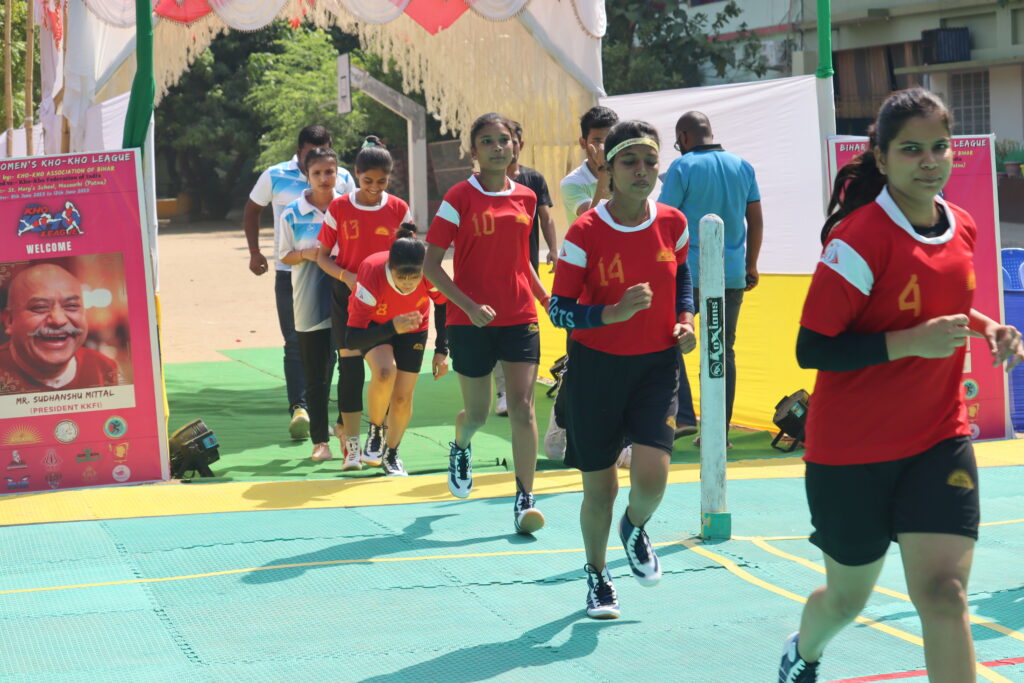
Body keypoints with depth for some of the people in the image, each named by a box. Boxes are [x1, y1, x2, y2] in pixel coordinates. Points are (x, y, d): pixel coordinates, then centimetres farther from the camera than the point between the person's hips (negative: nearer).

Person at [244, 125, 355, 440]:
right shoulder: (275, 176, -1)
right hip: (290, 272, -2)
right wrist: (254, 252, 7)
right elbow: (252, 210, 13)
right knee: (295, 343, -11)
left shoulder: (343, 179, 2)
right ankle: (298, 408, -18)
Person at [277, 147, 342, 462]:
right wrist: (306, 254, -12)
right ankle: (320, 441, 10)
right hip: (310, 303, -1)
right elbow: (284, 256, 7)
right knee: (316, 375, 2)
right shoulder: (292, 214, 1)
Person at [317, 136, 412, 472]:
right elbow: (323, 255, 3)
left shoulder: (399, 210, 0)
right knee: (350, 365, -7)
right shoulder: (339, 208, -3)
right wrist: (346, 276, -15)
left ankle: (377, 438, 17)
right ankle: (351, 446, -2)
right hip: (349, 295, -1)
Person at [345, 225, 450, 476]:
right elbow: (352, 338, -39)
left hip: (413, 327, 2)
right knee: (385, 372, -31)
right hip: (375, 324, -2)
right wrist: (392, 328, -53)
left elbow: (442, 304, -7)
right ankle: (375, 428, -1)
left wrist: (441, 350, -8)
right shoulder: (371, 273, -41)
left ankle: (391, 455, 27)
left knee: (403, 398, -1)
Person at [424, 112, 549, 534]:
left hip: (520, 317, 3)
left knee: (522, 406, -9)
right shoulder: (460, 198, -7)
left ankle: (525, 500, -7)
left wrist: (547, 298, 15)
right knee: (477, 412, 9)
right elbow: (430, 265, -8)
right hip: (472, 321, -3)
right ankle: (460, 447, 46)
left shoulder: (526, 197, 7)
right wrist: (469, 306, -19)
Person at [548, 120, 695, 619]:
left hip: (657, 362, 2)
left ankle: (635, 528, 22)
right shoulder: (585, 233, -14)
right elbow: (559, 310, -12)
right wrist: (613, 313, -27)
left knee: (651, 476, -15)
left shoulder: (672, 223, -3)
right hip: (596, 366, -2)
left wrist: (685, 319, 1)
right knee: (599, 487, 5)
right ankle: (597, 576, 32)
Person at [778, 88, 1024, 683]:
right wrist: (912, 341, -28)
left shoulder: (962, 226, 2)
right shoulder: (860, 237, -19)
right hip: (852, 451, -4)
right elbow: (811, 349, -21)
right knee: (848, 596, 15)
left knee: (943, 594, -13)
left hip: (940, 440, 4)